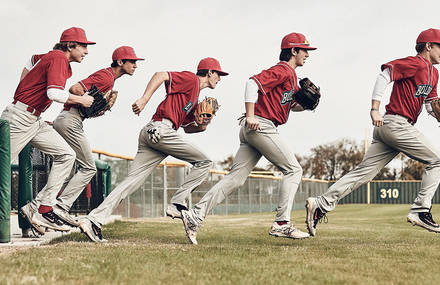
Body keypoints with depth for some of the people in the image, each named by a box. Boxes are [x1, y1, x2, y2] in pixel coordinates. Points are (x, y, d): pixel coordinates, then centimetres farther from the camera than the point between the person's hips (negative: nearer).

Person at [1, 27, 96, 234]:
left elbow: (33, 60, 36)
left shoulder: (51, 57, 14)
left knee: (66, 155, 0)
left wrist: (23, 91, 31)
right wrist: (81, 100, -13)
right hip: (19, 119, -10)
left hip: (35, 121, 10)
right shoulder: (58, 58, -15)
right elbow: (54, 93, -29)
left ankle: (44, 210, -4)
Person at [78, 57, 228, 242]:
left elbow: (188, 127, 36)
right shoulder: (190, 79, 3)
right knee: (204, 162, 0)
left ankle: (93, 220, -13)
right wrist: (144, 100, -20)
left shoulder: (195, 99, 31)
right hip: (160, 129, -9)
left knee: (132, 182, -3)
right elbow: (161, 75, -9)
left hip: (148, 136, 9)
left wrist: (201, 127, 15)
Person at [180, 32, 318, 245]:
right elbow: (254, 82, -19)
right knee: (293, 170, -4)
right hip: (261, 126, -9)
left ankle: (196, 215, -8)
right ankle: (281, 224, -9)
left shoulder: (291, 75, 25)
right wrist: (250, 116, -24)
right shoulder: (282, 70, -7)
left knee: (236, 178, 0)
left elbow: (293, 106, 33)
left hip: (252, 131, 9)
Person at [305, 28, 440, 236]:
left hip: (385, 128, 9)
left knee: (364, 173, 0)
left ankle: (321, 204, -6)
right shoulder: (415, 63, -7)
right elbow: (384, 75, -15)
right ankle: (421, 210, -7)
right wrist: (375, 108, -22)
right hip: (396, 124, -9)